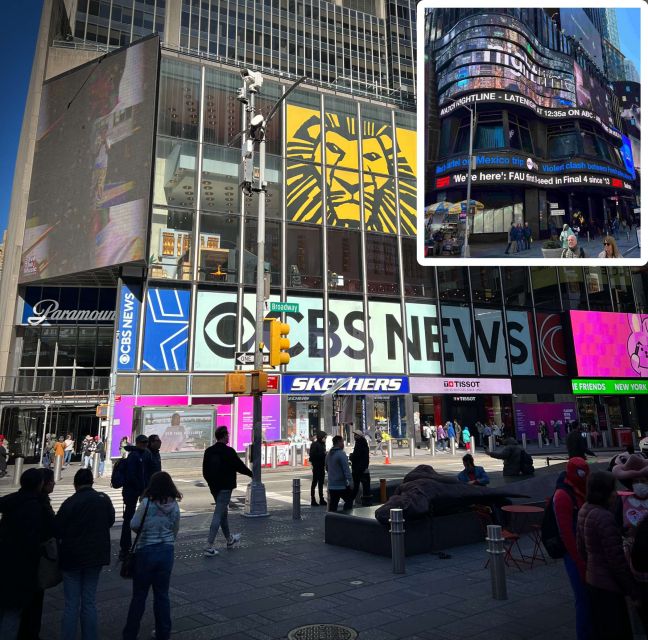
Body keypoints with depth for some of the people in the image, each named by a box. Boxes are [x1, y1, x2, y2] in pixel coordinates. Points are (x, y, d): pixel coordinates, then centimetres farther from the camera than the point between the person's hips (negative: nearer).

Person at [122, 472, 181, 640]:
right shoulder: (174, 505, -6)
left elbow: (134, 525, -8)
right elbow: (175, 530, 5)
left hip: (146, 552, -3)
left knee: (139, 595, 14)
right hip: (167, 552, 3)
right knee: (162, 594, 16)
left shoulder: (147, 503, -18)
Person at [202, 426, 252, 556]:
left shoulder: (208, 451, 4)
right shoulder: (229, 451, -16)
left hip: (214, 487, 8)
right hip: (225, 487, -8)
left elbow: (205, 471, 9)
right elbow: (240, 466, -9)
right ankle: (209, 547, -6)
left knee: (223, 513, 20)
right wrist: (251, 474, 8)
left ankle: (230, 540, 35)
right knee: (218, 515, -5)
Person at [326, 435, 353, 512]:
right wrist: (350, 481, -21)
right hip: (341, 485, -7)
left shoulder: (328, 454, 11)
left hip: (331, 485, 7)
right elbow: (346, 469, -21)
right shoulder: (341, 454, -16)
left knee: (333, 505, 10)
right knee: (349, 501, 7)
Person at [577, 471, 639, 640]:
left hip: (593, 579, 9)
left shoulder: (585, 511, 3)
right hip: (608, 584, -9)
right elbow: (616, 558, -21)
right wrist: (634, 591, -11)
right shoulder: (605, 518, -24)